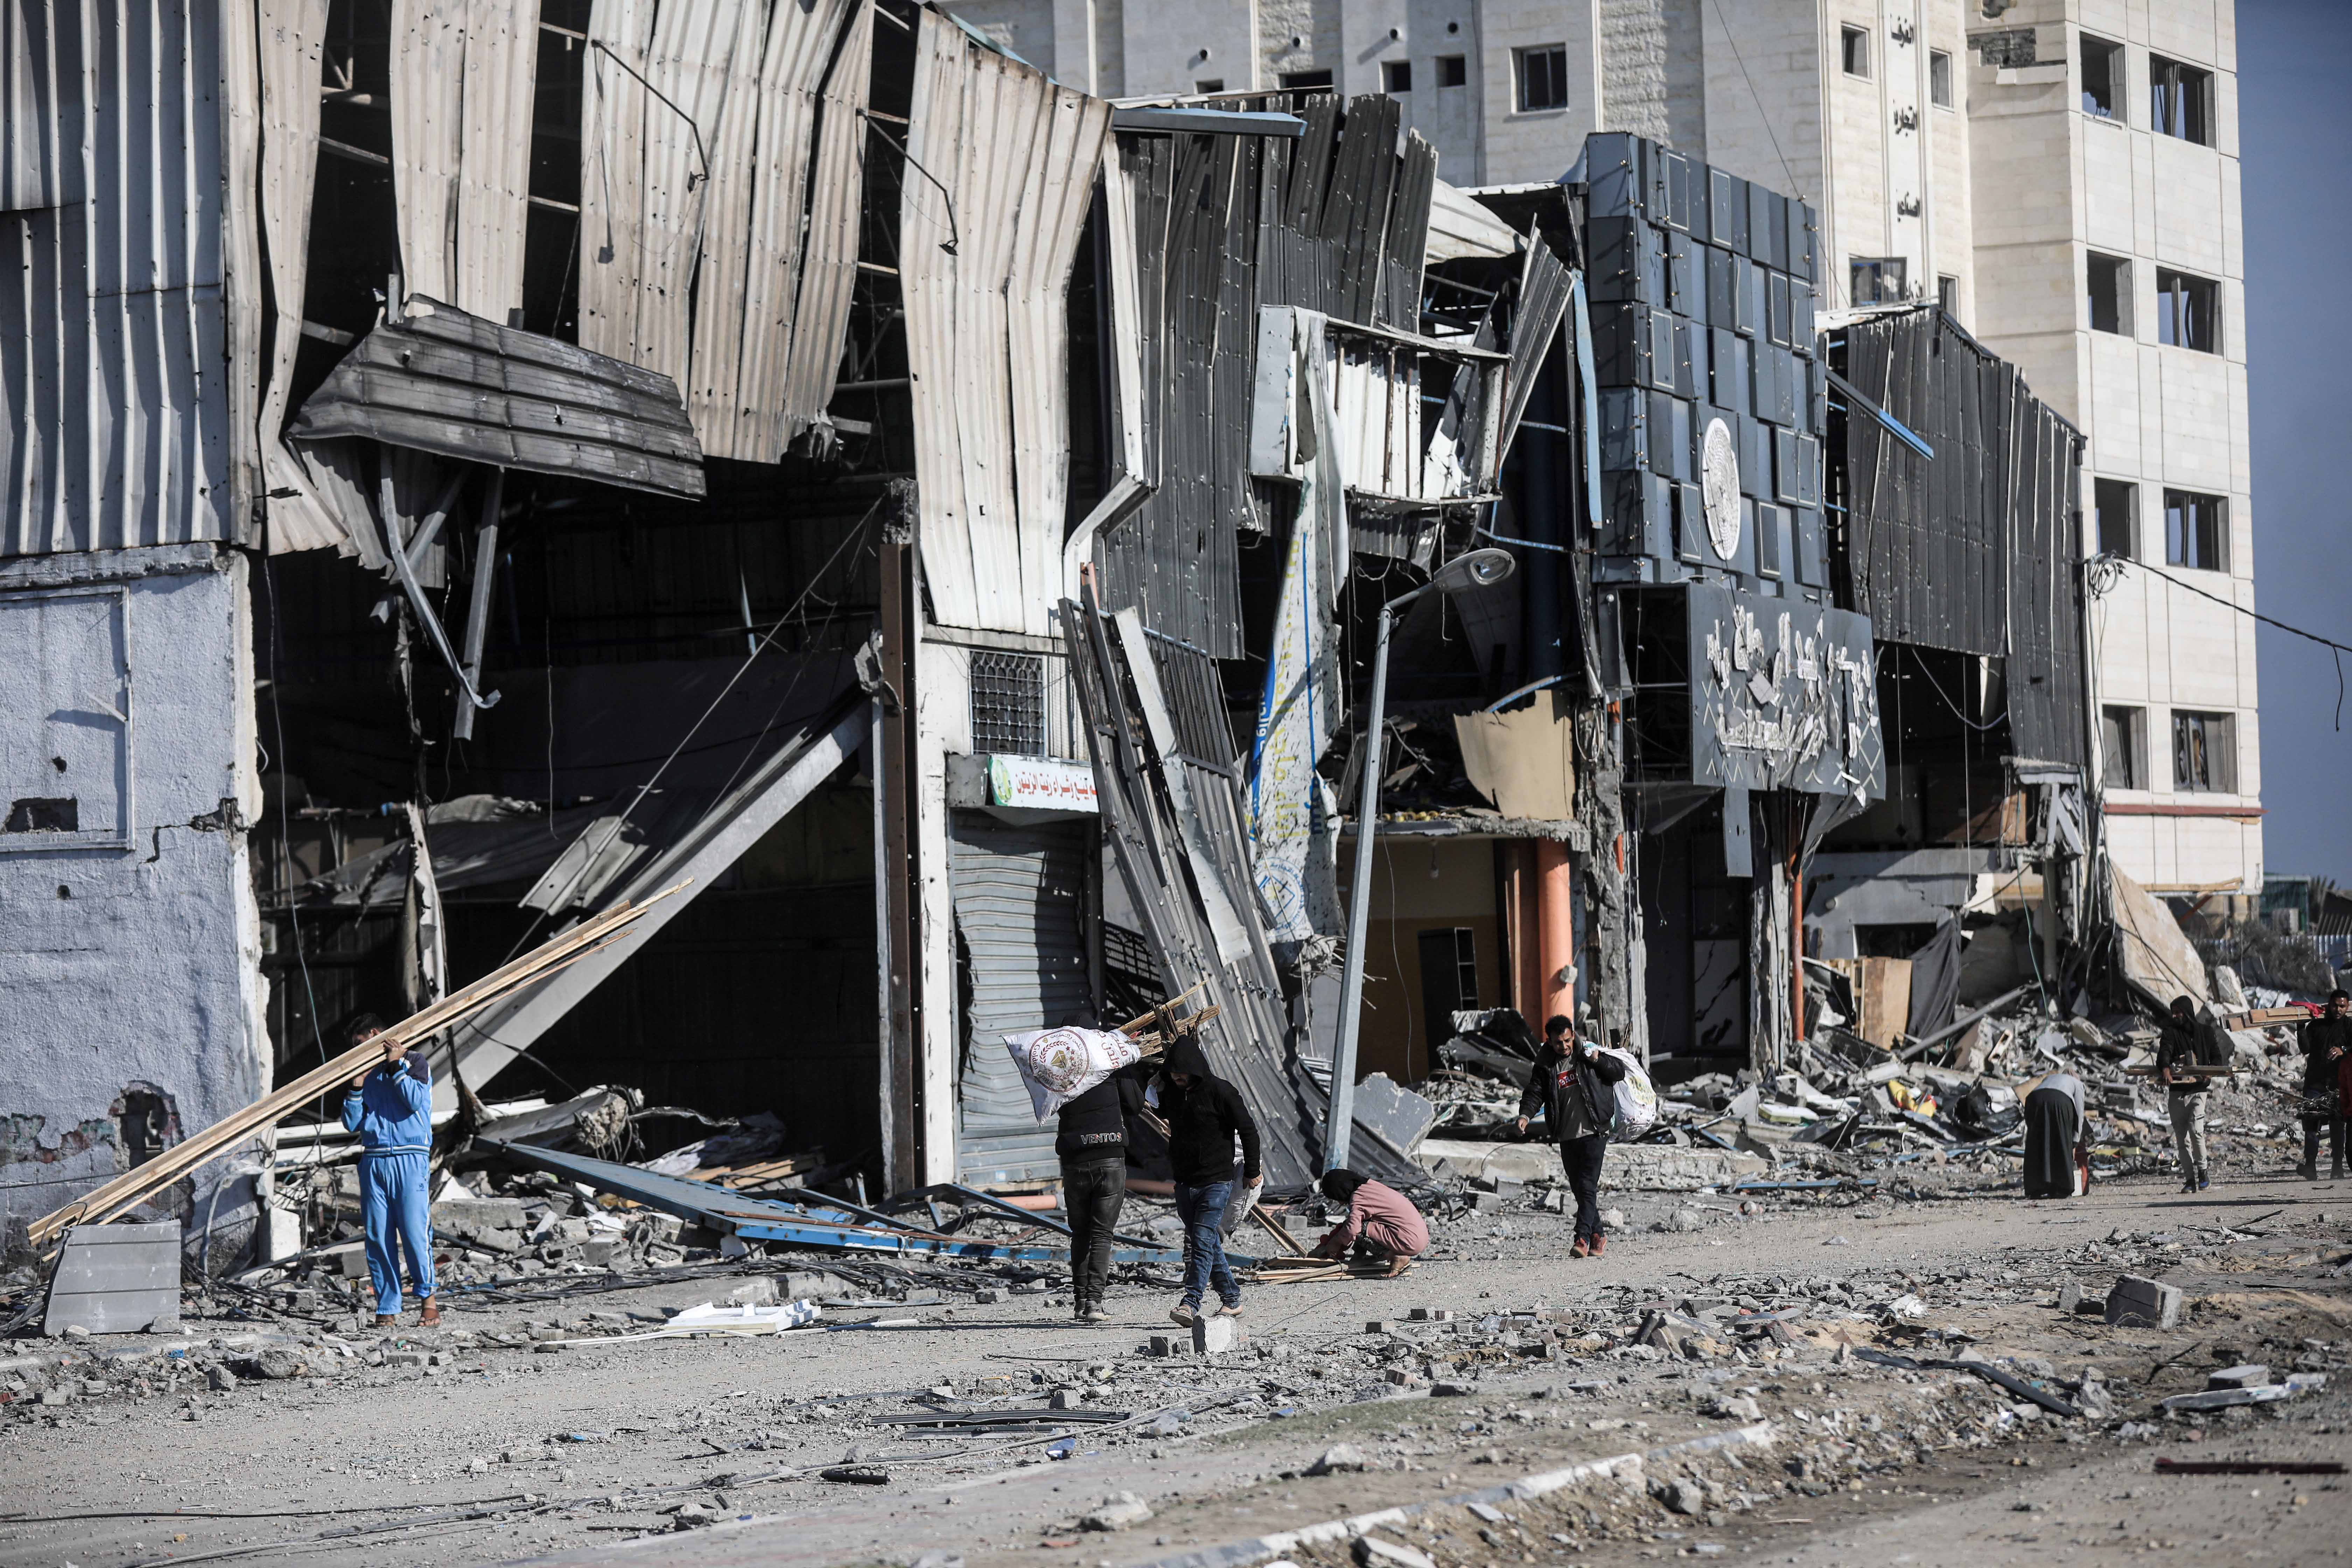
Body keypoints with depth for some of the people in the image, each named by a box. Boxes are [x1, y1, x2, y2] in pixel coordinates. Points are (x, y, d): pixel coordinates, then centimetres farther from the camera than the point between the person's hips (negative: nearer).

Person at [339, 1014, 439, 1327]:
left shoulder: (414, 1061, 8)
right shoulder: (365, 1072, 19)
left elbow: (416, 1101, -8)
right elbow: (352, 1124, 13)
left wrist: (396, 1065, -6)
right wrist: (357, 1085, 2)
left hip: (410, 1158, -4)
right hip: (373, 1160, 4)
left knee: (415, 1231, -12)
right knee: (378, 1237, -2)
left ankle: (428, 1298, 1)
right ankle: (387, 1308, 1)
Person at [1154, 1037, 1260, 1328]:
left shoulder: (1220, 1092, -12)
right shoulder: (1171, 1091, 5)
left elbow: (1248, 1130, -7)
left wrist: (1252, 1172, -4)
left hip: (1216, 1181, -6)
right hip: (1184, 1182, 7)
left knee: (1203, 1241, -15)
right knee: (1209, 1244, 11)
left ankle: (1191, 1304, -22)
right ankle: (1232, 1300, 21)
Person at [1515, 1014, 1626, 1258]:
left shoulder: (1587, 1052, 0)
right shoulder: (1545, 1065, 6)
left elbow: (1620, 1072, 4)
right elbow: (1535, 1093, 1)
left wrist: (1598, 1060, -14)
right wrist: (1525, 1115, -18)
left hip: (1593, 1134, -4)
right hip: (1567, 1136, 4)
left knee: (1587, 1186, -13)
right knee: (1579, 1190, 10)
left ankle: (1583, 1239, -18)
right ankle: (1597, 1237, 22)